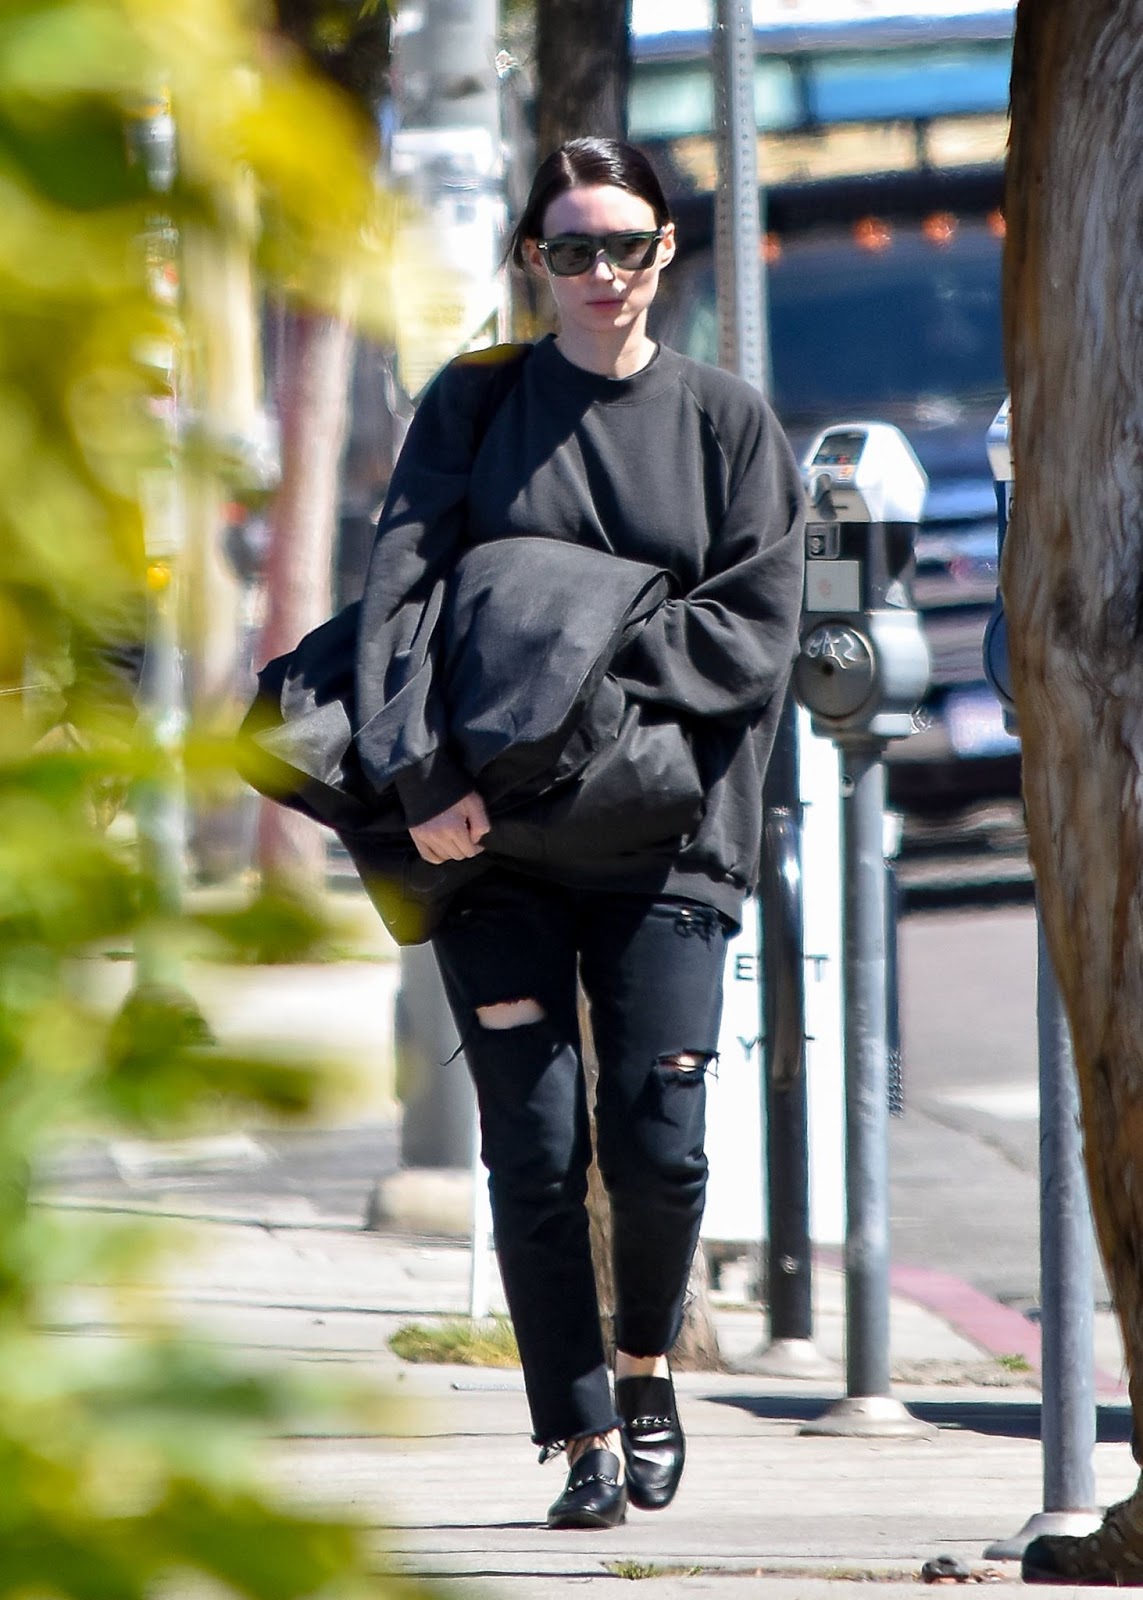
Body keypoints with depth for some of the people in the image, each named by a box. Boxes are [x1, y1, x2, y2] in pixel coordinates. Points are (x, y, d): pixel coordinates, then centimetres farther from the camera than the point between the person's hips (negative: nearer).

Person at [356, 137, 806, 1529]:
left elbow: (754, 630, -1)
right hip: (494, 839, 0)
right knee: (536, 1151, -6)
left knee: (659, 1148, -8)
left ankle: (647, 1364, 20)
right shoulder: (473, 407, 8)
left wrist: (594, 670, -14)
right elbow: (400, 592, -2)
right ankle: (585, 1438, 3)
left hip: (662, 838, 0)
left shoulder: (727, 423, 7)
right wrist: (423, 774, -16)